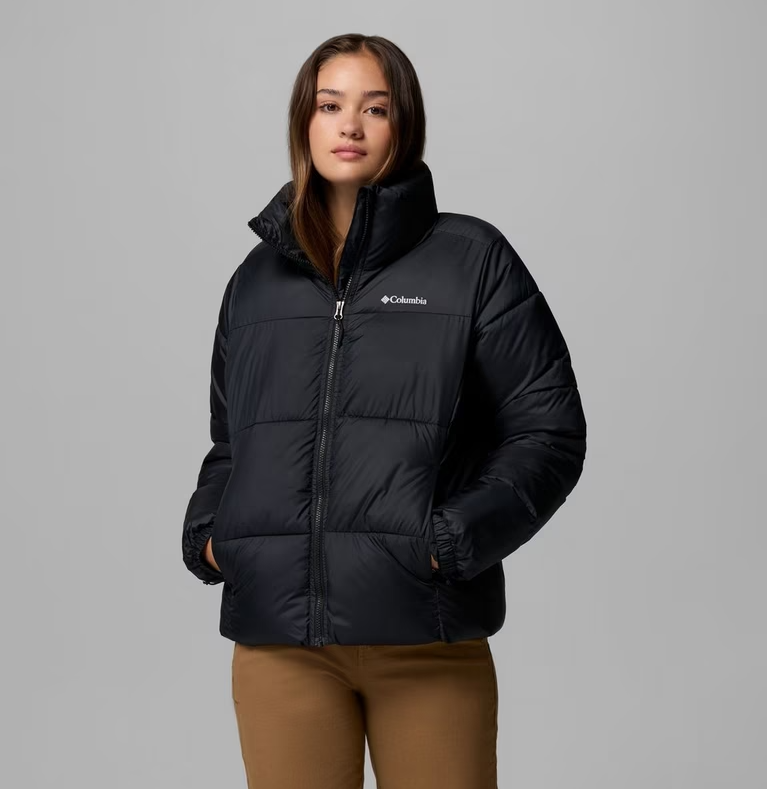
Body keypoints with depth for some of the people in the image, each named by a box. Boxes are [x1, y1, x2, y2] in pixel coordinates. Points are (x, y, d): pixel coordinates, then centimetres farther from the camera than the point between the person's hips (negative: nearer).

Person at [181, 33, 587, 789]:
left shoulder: (473, 258, 2)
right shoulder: (258, 277, 14)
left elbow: (550, 429, -1)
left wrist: (457, 539, -12)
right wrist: (206, 534, 5)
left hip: (428, 639, -3)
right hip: (276, 638, 3)